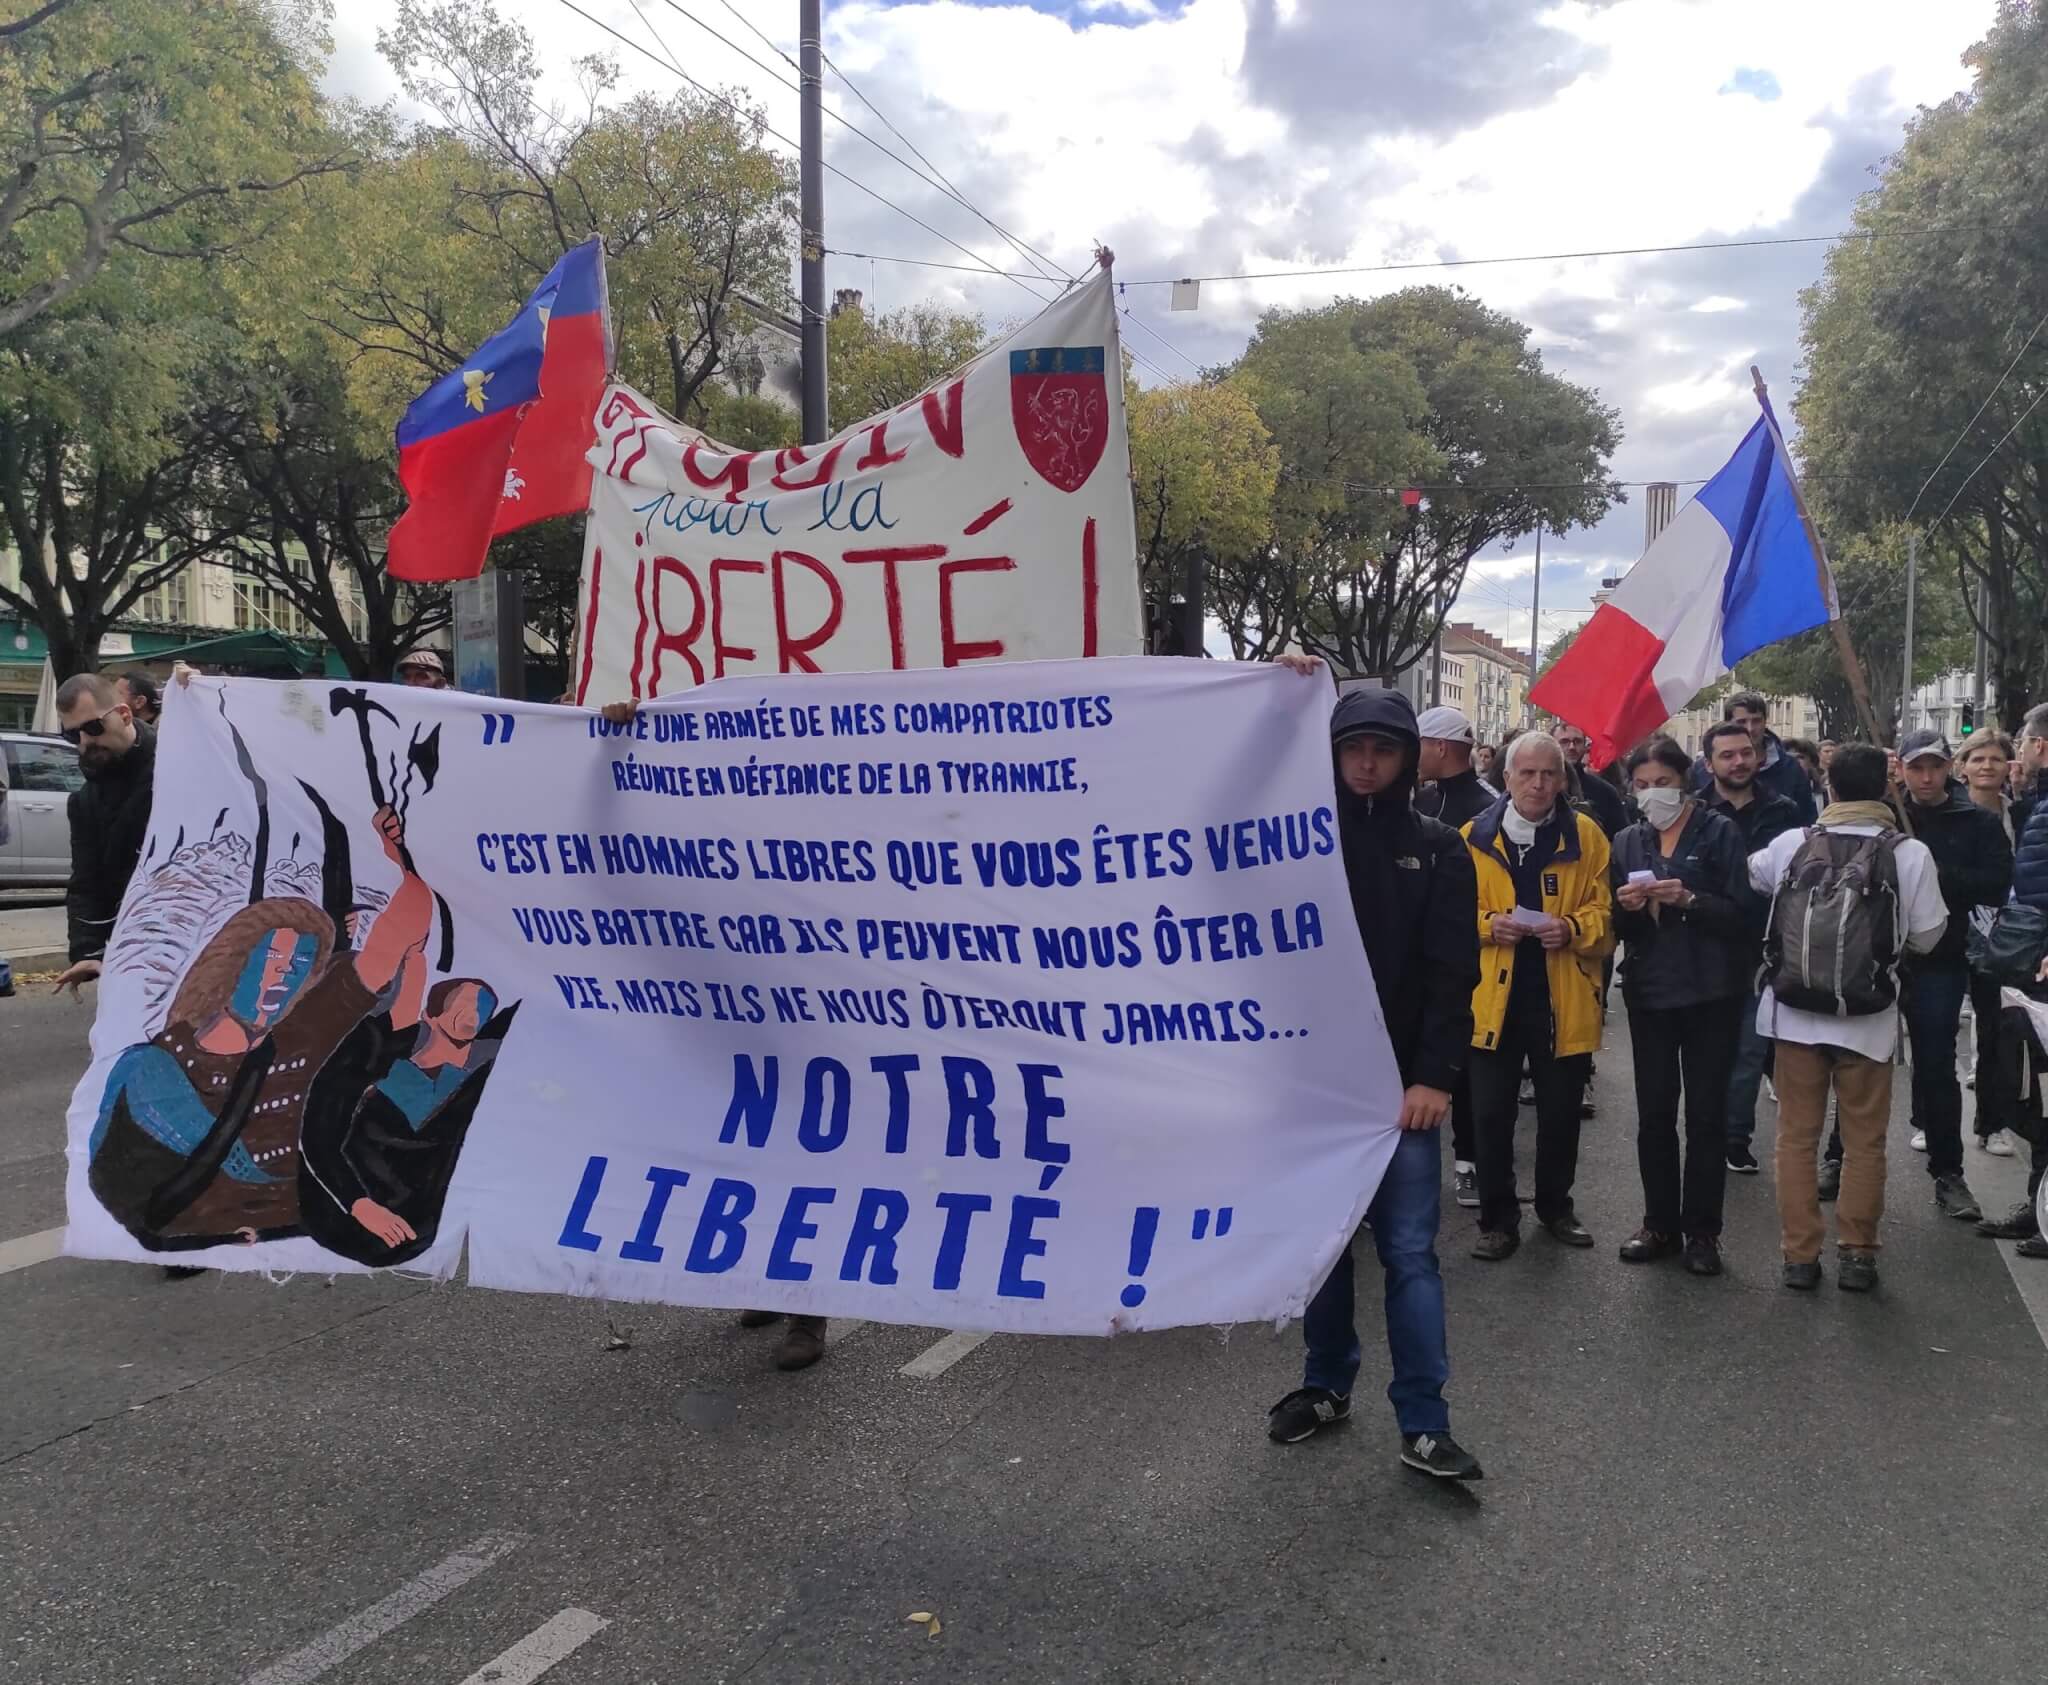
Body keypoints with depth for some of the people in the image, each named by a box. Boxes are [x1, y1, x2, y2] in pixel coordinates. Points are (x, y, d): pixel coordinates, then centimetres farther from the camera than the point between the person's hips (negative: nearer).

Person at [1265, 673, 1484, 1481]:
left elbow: (1452, 973, -3)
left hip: (1399, 1081, -2)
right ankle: (1326, 1384, 29)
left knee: (1408, 1251, -1)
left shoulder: (1437, 848, 2)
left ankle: (1424, 1424, 5)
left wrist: (1434, 1076, -12)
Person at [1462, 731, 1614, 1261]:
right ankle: (1498, 1219, 16)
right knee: (1491, 1114, 2)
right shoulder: (1474, 837, 1)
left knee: (1560, 1113, 13)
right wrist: (1487, 925, -14)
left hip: (1563, 999, 1)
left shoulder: (1586, 836, 2)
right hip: (1494, 996, 0)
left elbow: (1603, 911, 3)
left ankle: (1555, 1206, 33)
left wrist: (1572, 928, -16)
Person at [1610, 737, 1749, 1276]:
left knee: (1706, 1114, 3)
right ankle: (1660, 1223, 17)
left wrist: (1689, 900, -23)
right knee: (1654, 1114, 6)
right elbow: (1616, 926, 12)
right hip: (1648, 992, 3)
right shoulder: (1627, 842, 9)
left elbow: (1740, 914, -8)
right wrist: (1624, 906, -10)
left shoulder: (1718, 833, -3)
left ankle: (1702, 1230, 12)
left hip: (1710, 993, -3)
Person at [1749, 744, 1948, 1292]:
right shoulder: (1910, 853, -11)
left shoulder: (1792, 845, -4)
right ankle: (1856, 1255, 18)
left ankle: (1799, 1255, 14)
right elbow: (1927, 935, -4)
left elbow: (1752, 875, 17)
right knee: (1864, 1141, 12)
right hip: (1867, 1017, -1)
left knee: (1797, 1135, 10)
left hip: (1795, 1012, 2)